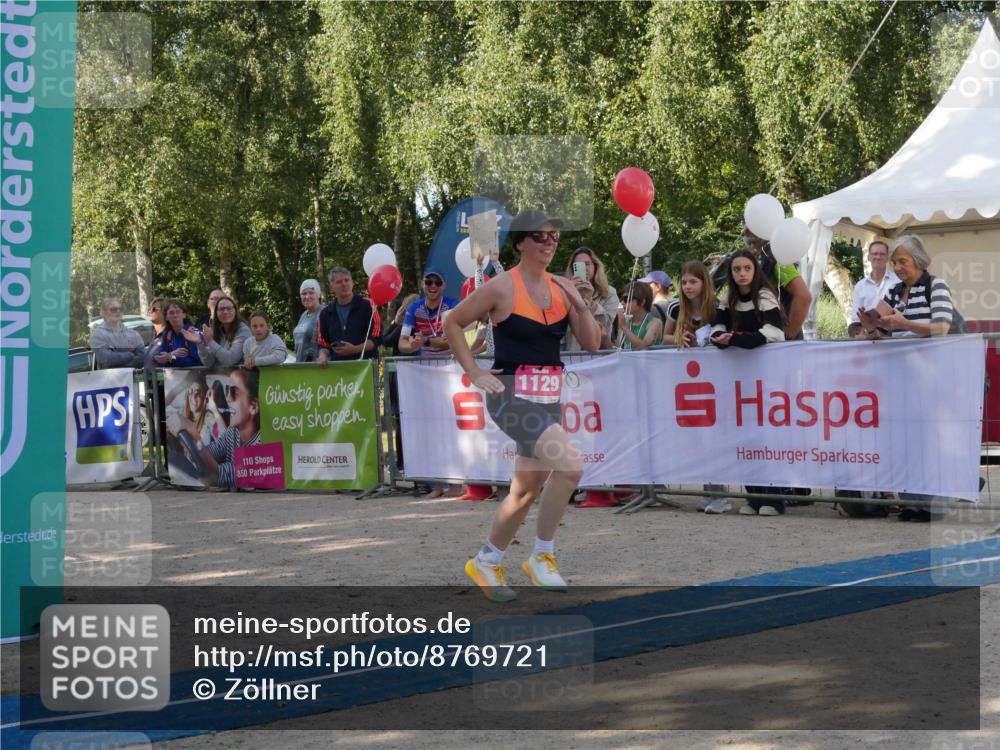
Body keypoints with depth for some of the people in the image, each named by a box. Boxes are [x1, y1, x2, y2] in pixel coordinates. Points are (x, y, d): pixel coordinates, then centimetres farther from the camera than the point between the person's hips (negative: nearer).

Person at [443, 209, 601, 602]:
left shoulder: (562, 288, 7)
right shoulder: (502, 288, -9)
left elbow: (591, 343, 7)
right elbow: (452, 323, 0)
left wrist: (582, 305, -8)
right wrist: (474, 372, -4)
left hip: (549, 397, 7)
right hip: (512, 396, -7)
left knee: (528, 488, 12)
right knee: (571, 464, -24)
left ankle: (486, 562, 30)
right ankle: (542, 555, -11)